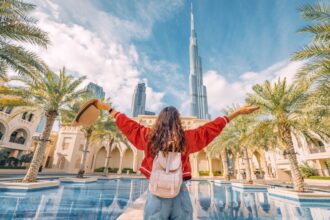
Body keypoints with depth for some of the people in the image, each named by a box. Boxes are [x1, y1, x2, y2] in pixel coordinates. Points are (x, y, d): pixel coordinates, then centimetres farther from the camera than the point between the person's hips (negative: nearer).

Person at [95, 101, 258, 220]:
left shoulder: (148, 136, -3)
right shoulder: (187, 138, -4)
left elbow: (129, 125, 8)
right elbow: (212, 127, 2)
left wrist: (108, 108, 23)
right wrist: (238, 112, 13)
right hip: (179, 191, 0)